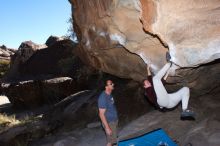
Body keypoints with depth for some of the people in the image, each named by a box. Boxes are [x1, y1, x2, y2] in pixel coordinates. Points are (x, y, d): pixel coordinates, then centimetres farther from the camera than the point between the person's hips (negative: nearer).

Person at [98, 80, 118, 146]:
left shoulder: (109, 94, 0)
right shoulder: (103, 98, -28)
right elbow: (101, 114, -26)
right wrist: (107, 127, -25)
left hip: (114, 120, 9)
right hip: (109, 122, -8)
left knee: (113, 139, 23)